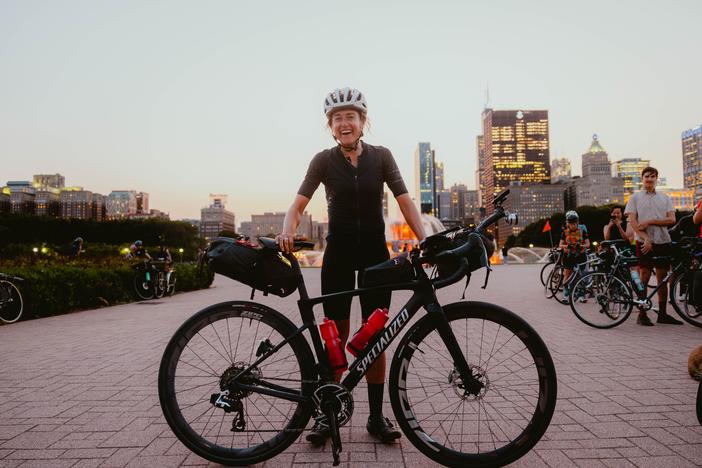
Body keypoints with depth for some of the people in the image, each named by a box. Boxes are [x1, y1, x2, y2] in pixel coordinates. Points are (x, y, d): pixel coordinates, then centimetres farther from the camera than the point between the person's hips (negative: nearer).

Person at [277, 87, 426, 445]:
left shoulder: (381, 156, 1)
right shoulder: (324, 160, -1)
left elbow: (404, 202, -3)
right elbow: (299, 203, -9)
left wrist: (426, 241, -17)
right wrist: (287, 232, -30)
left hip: (375, 250, 1)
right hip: (339, 251, -1)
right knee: (336, 335, 2)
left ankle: (376, 416, 16)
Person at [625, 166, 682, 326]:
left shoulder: (665, 198, 13)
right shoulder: (635, 198, 5)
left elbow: (672, 219, 2)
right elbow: (632, 222, -4)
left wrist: (650, 221, -11)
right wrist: (646, 238, -14)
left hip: (663, 242, 3)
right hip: (644, 242, -3)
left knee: (662, 278, 6)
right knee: (644, 277, -4)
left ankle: (662, 314, 14)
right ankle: (642, 314, 1)